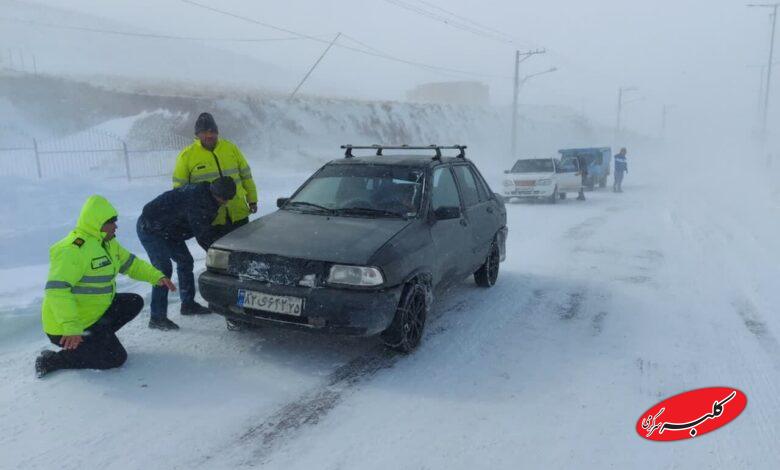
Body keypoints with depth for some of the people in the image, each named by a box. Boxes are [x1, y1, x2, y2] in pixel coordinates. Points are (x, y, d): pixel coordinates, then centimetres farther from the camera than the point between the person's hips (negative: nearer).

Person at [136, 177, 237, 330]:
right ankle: (157, 318, -13)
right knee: (163, 269, -17)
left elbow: (206, 230, 11)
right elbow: (202, 233, -28)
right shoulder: (196, 196, -30)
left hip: (168, 230, 10)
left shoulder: (207, 198, 0)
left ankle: (188, 304, 25)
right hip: (150, 228, -10)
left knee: (185, 261, 12)